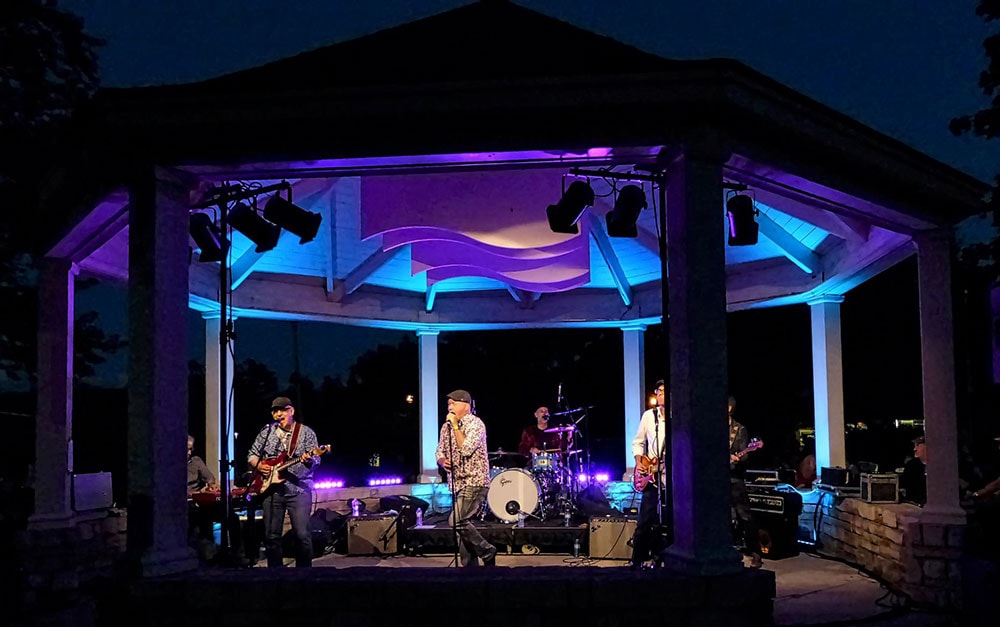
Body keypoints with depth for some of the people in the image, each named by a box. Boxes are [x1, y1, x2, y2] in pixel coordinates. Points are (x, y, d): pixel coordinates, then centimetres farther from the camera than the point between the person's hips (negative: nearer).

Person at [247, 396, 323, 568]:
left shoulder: (306, 432, 4)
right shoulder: (266, 431, 12)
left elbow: (315, 460, -3)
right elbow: (252, 455, 18)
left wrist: (309, 460, -25)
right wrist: (258, 465, -2)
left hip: (298, 489, -3)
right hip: (270, 488, 3)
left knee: (302, 534, -10)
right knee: (271, 535, 4)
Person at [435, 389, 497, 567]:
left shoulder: (476, 424, -9)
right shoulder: (446, 427, 12)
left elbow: (466, 449, -22)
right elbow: (439, 452, 16)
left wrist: (456, 425, -15)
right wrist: (443, 461, -6)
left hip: (475, 482, -7)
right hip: (458, 484, 8)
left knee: (457, 521, -19)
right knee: (461, 525, 4)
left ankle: (487, 551, -3)